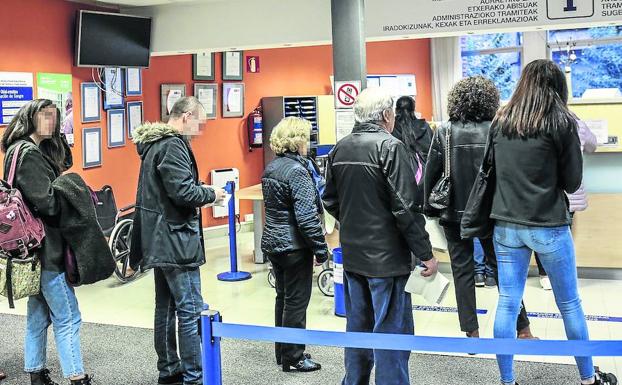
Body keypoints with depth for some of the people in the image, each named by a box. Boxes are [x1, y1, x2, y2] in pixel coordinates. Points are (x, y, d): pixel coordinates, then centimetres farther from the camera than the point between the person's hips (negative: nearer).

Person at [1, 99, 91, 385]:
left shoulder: (37, 151, 14)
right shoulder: (27, 153, -15)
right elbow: (47, 202, -21)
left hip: (37, 249, 10)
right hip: (45, 247, -10)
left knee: (39, 313, 16)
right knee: (68, 318, -4)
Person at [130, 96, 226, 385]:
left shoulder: (155, 143, 15)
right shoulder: (173, 145, -16)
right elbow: (182, 192, -23)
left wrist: (199, 191, 10)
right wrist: (210, 194, -7)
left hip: (159, 240, 10)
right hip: (175, 241, -10)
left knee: (166, 307, 15)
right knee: (190, 311, -5)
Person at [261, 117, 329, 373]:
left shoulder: (270, 168, 9)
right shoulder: (297, 171, -18)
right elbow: (306, 216, -21)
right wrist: (321, 249, -14)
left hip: (273, 243, 9)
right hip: (294, 246, -9)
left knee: (283, 297, 18)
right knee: (296, 301, 2)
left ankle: (282, 351, 28)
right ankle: (293, 358, 12)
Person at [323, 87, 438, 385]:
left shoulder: (339, 149, 6)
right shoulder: (390, 146, -15)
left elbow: (330, 201, 13)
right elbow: (405, 207, -18)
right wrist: (425, 254, -12)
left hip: (352, 255, 7)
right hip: (387, 257, -7)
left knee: (357, 326, 18)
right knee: (391, 331, 1)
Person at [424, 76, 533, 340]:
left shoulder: (445, 132, -7)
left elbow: (431, 174, -6)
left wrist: (430, 208, 5)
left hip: (455, 213, 0)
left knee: (462, 270, 9)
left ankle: (471, 332, 12)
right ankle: (522, 329, 19)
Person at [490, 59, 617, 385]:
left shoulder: (500, 121, 5)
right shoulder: (561, 121, -6)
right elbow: (573, 182, -3)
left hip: (506, 226, 3)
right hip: (549, 227, -3)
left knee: (507, 304, 7)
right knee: (570, 304, 12)